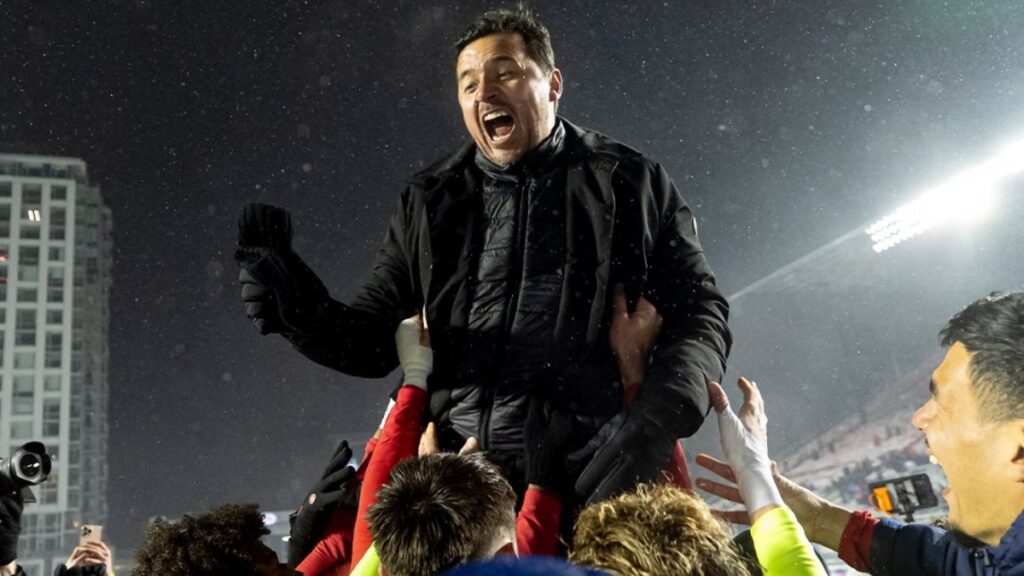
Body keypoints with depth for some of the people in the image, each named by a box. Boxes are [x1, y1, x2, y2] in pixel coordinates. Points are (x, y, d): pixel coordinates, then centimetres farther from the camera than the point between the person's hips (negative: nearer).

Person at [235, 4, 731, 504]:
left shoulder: (630, 184, 8)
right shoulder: (430, 202, 15)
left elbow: (700, 314, 4)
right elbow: (374, 341, 16)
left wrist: (659, 419, -14)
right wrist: (296, 309, -5)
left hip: (583, 478, -2)